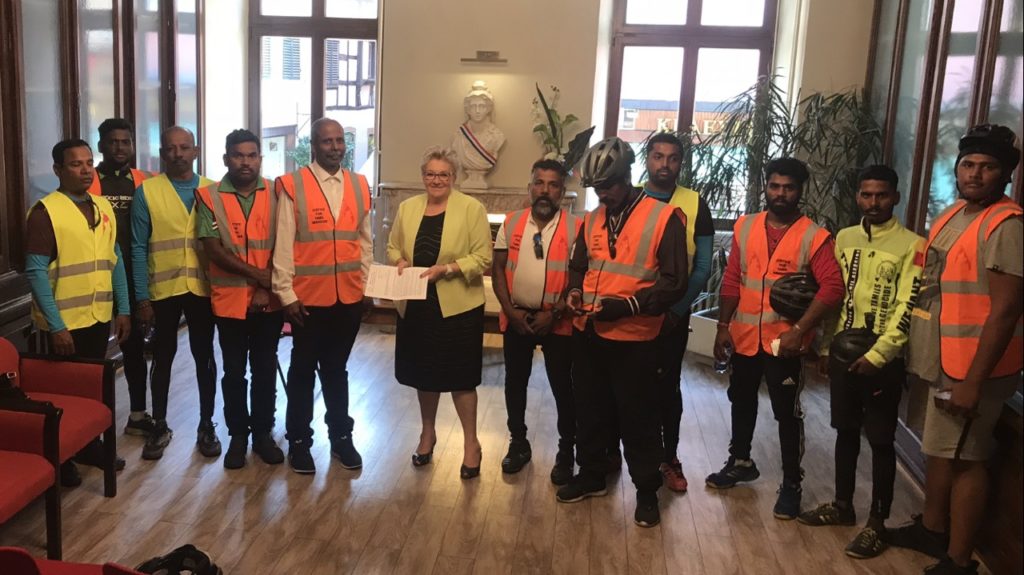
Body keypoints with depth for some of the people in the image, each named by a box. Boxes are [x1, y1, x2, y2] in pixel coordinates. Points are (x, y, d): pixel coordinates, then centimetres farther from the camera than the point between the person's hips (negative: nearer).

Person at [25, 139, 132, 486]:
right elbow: (36, 273, -16)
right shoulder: (45, 211, -13)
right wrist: (56, 325, -19)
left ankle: (90, 444, 33)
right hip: (66, 322, -6)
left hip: (100, 317, 6)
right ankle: (61, 459, 20)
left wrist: (122, 309, 8)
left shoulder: (103, 207, 7)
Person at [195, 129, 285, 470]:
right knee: (234, 372, 10)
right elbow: (213, 249, -10)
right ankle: (237, 434, 23)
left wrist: (267, 287, -12)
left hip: (269, 299, 1)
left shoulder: (276, 194, 0)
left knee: (265, 369, 11)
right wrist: (259, 275, -15)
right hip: (229, 299, -1)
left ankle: (263, 432, 24)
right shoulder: (209, 197, -4)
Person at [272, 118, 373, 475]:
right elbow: (283, 244, -7)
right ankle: (299, 441, 24)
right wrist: (285, 294, -9)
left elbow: (365, 241, 11)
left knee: (336, 368, 17)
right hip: (308, 297, -3)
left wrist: (366, 286, 8)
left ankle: (340, 436, 30)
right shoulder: (292, 186, -7)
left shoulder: (359, 186, 6)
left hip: (349, 296, 4)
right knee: (303, 370, 10)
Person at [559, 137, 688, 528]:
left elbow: (674, 282, -14)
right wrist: (574, 291, 0)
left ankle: (647, 491, 22)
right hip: (587, 333, 6)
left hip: (634, 338, -6)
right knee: (589, 409, 18)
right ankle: (591, 476, 36)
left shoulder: (664, 217, -11)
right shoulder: (592, 220, 9)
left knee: (638, 418, 5)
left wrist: (626, 305, -23)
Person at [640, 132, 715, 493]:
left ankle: (670, 459, 20)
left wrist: (676, 309, -9)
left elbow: (703, 267, -1)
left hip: (673, 315, -1)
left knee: (667, 387, 8)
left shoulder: (695, 205, 0)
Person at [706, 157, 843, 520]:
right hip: (744, 336, 5)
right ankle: (740, 462, 40)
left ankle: (791, 483, 17)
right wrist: (723, 326, 4)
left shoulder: (814, 237, -9)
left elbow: (832, 287, -16)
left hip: (784, 341, -4)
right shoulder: (745, 227, 3)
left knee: (787, 413, 3)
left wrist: (799, 330, -22)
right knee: (741, 401, 20)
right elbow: (732, 280, 6)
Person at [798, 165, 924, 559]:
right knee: (845, 431, 15)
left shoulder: (912, 245, -8)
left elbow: (907, 309, -13)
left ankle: (877, 523, 14)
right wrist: (824, 348, 13)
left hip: (883, 358, -5)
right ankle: (842, 505, 29)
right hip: (843, 351, 5)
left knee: (881, 441, 3)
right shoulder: (844, 238, 8)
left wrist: (878, 355, -18)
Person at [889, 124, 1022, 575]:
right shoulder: (952, 214, 11)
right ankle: (932, 528, 38)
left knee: (964, 458, 0)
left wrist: (973, 380, -23)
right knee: (939, 448, 20)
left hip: (972, 366, -9)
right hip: (943, 360, 9)